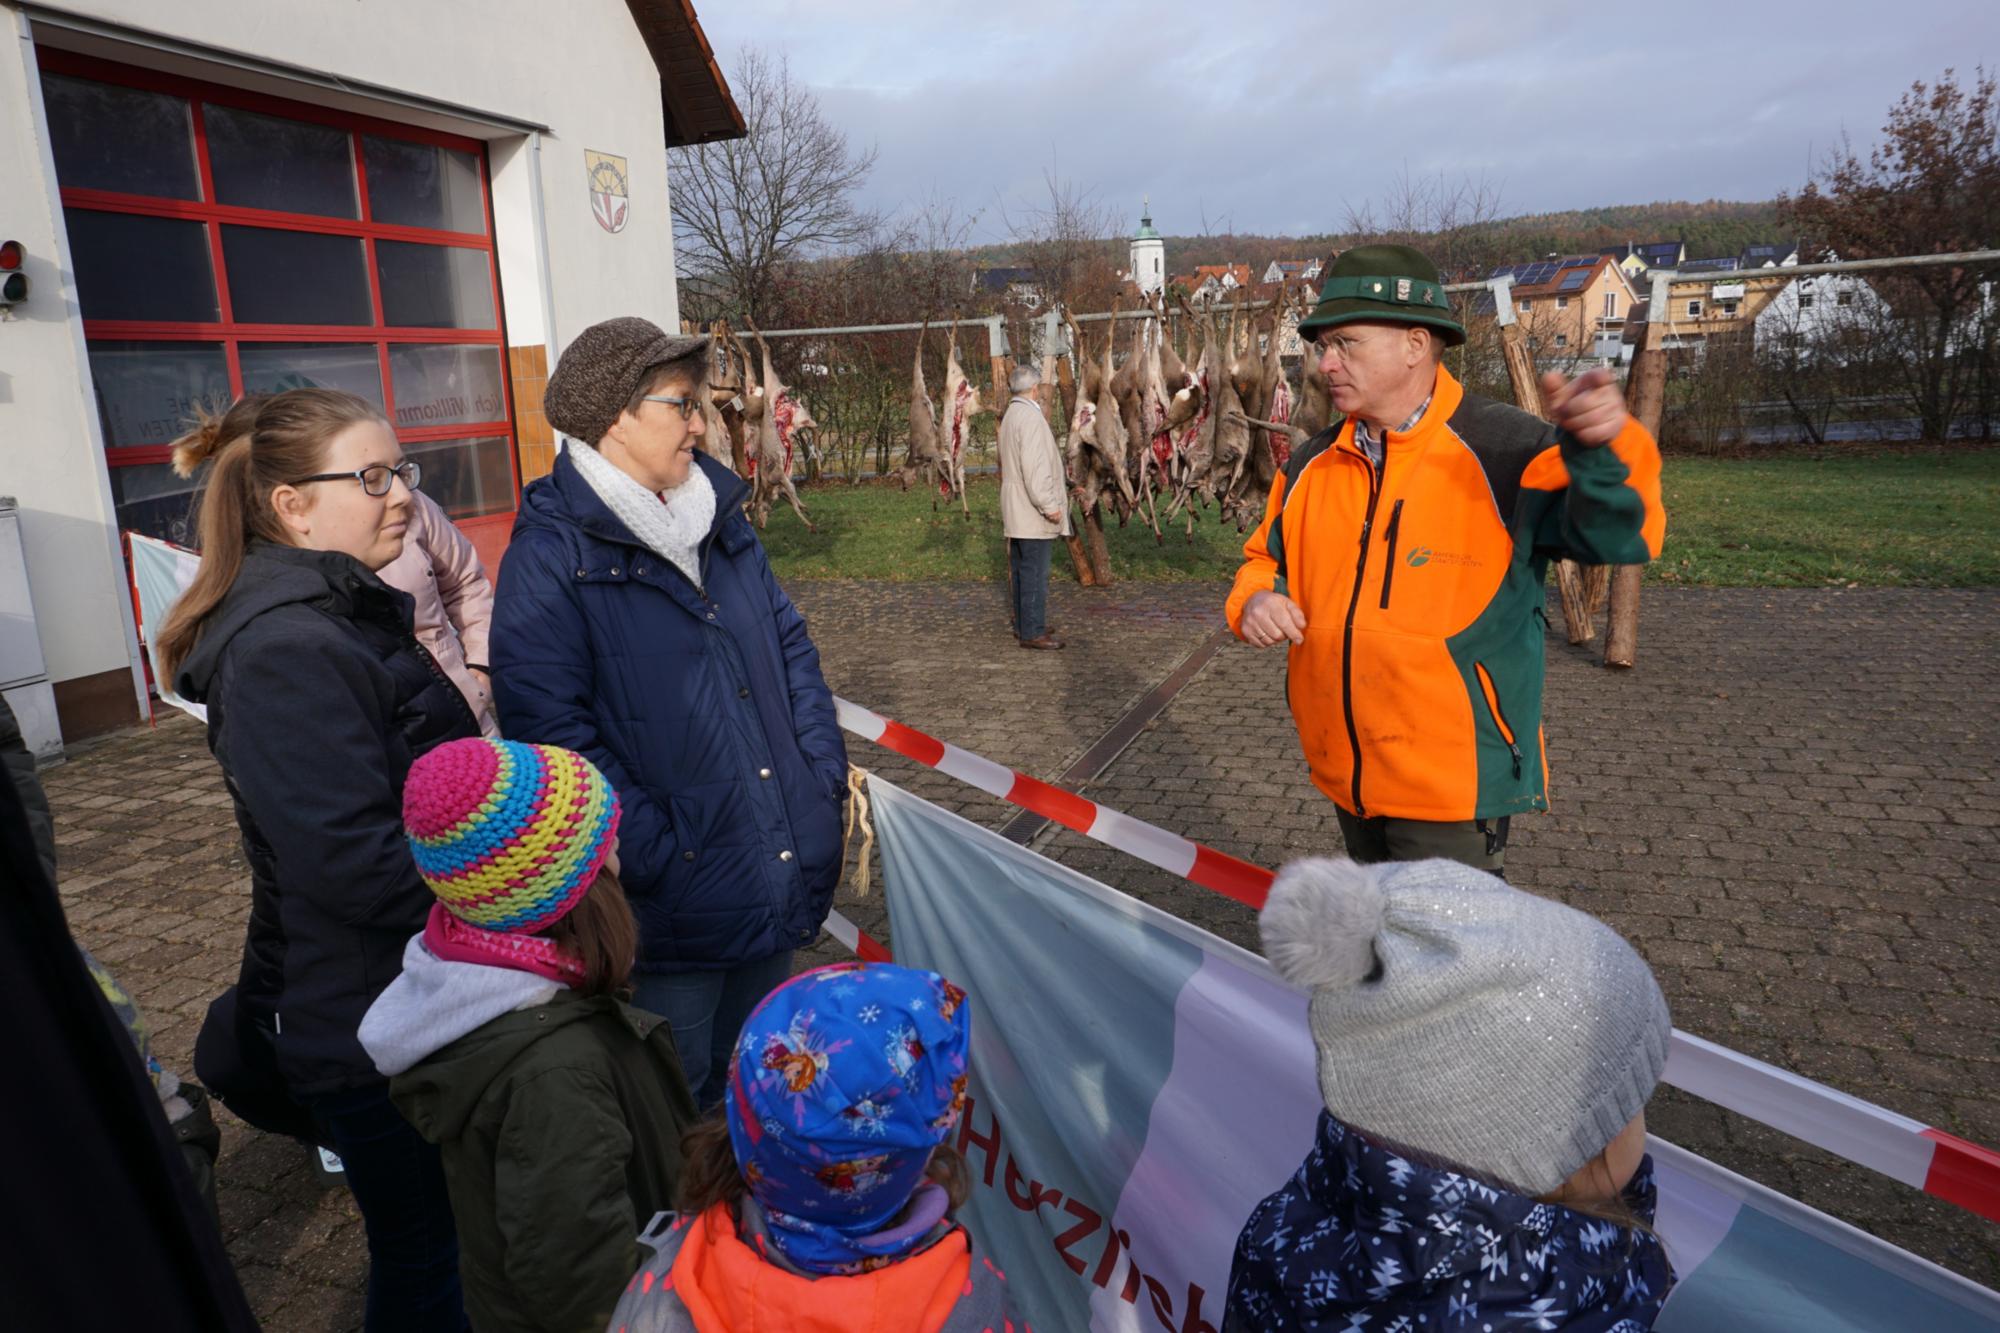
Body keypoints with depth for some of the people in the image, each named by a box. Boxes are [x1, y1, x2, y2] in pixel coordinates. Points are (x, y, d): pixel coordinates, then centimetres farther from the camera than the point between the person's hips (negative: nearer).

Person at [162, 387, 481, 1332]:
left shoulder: (346, 613, 7)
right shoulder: (285, 651, -24)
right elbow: (354, 862, -30)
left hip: (416, 995, 9)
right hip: (363, 1029, -9)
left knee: (437, 1237, 25)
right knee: (421, 1257, 12)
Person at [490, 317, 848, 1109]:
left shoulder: (720, 519, 9)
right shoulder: (552, 553, -14)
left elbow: (790, 644, 11)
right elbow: (552, 730, -19)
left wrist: (826, 770, 1)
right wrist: (656, 850, -21)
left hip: (786, 864, 7)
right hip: (679, 895, -6)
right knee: (680, 1092, 14)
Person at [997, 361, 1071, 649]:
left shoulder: (1011, 415, 15)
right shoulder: (1030, 417, -17)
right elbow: (1034, 467, -24)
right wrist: (1048, 505, -21)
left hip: (1017, 508, 11)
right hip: (1033, 510, -11)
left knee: (1022, 569, 15)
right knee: (1035, 572, -7)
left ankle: (1024, 625, 23)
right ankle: (1032, 632, -4)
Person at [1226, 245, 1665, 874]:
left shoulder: (1505, 451, -12)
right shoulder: (1312, 464, 4)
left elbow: (1621, 537, -21)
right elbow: (1266, 557, 16)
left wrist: (1601, 445, -41)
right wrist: (1257, 599, -7)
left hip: (1455, 782, -6)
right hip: (1346, 776, 6)